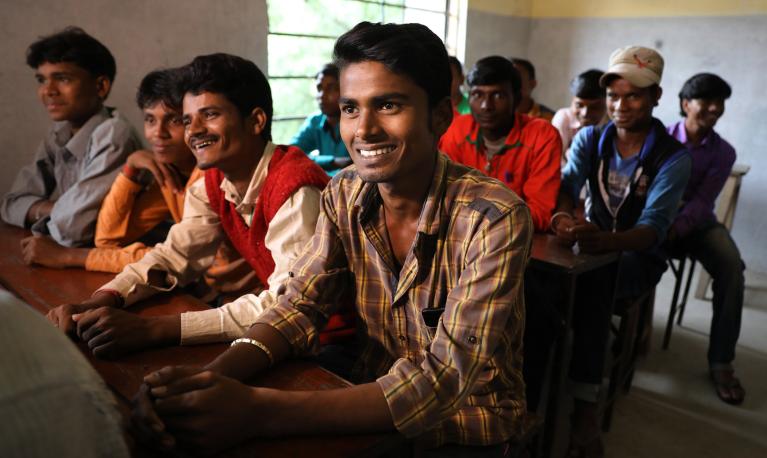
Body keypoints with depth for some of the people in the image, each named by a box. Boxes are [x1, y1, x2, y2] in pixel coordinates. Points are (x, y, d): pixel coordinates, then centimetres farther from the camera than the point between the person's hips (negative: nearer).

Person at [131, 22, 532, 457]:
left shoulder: (496, 219, -23)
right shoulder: (345, 196, -7)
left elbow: (444, 380, -26)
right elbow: (300, 306, -6)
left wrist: (260, 412, -33)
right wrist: (212, 376, -25)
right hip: (376, 415, 3)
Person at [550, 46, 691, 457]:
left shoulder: (673, 157, -10)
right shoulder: (590, 139, 2)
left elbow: (654, 228, -22)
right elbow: (565, 186, -12)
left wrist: (604, 240, -46)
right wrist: (564, 217, -39)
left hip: (638, 255, -3)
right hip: (595, 244, 3)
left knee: (592, 279, -37)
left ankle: (586, 405, -31)